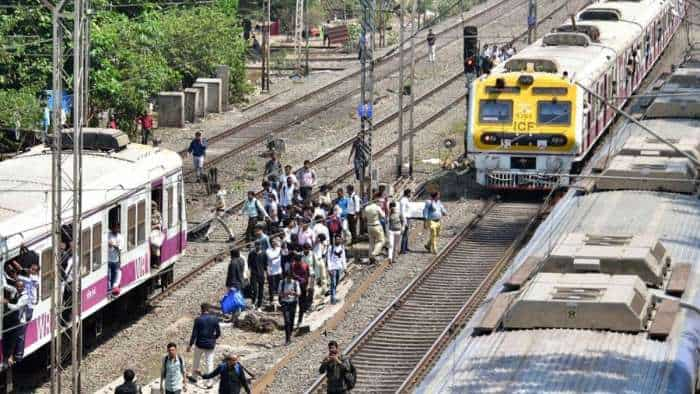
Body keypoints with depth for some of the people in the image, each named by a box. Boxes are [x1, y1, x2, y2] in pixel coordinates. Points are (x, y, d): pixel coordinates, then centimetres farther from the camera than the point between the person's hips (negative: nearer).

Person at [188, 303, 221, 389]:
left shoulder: (198, 320, -13)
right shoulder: (214, 319, -6)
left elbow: (194, 334, -12)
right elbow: (218, 333, 1)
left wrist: (190, 345, -5)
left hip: (200, 344, -1)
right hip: (210, 345, 1)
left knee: (196, 360, 21)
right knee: (209, 363, 8)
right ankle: (209, 382, 5)